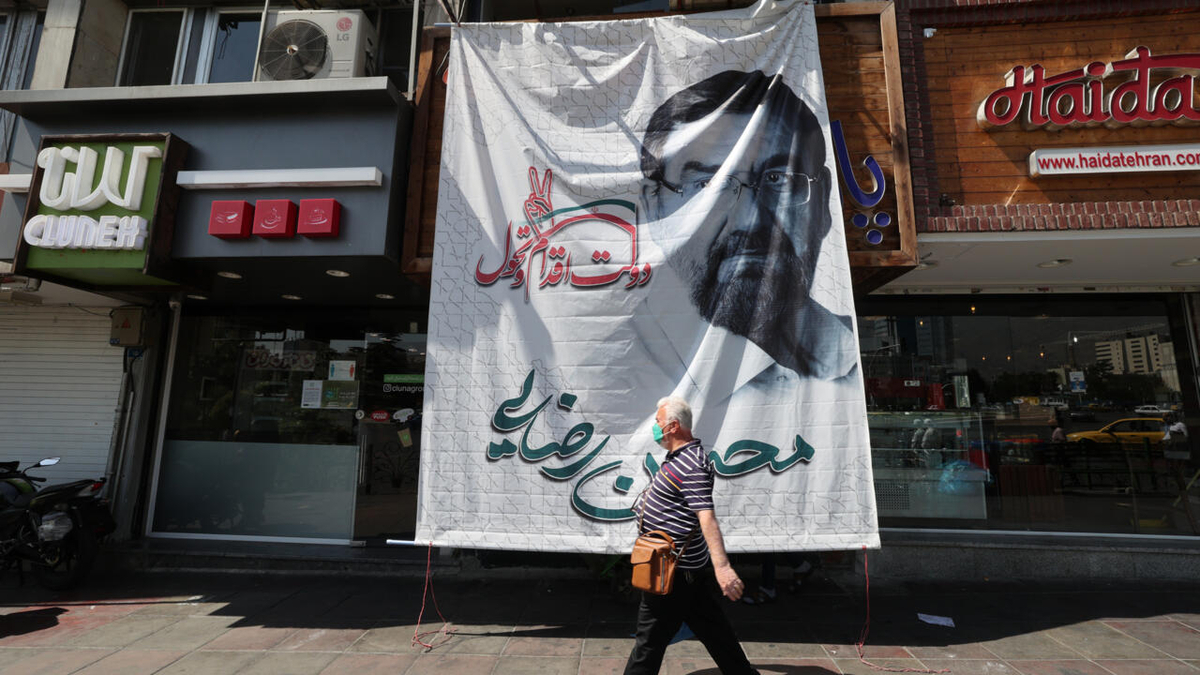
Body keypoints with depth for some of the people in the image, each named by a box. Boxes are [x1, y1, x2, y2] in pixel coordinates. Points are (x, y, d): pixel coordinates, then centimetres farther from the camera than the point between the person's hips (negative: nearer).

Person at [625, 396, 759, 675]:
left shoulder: (692, 464, -23)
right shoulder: (679, 456, 8)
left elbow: (706, 515, -32)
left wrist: (722, 566, -38)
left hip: (675, 569, -10)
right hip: (683, 564, 10)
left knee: (651, 635, 3)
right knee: (710, 624, 20)